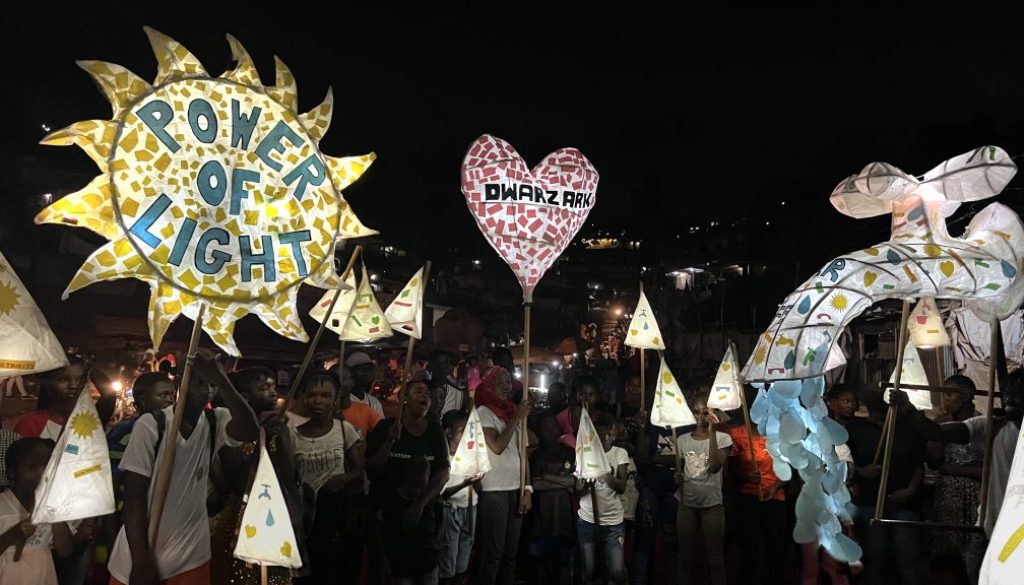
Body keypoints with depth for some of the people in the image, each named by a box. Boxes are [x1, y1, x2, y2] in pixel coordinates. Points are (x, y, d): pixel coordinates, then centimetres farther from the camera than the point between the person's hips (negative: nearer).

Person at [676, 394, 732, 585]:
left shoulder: (723, 438, -5)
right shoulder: (683, 440, 6)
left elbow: (715, 466, -22)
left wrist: (713, 432, -25)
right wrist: (677, 476, -6)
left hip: (712, 505, -3)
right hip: (687, 504, 4)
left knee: (715, 559, 4)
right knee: (685, 557, 11)